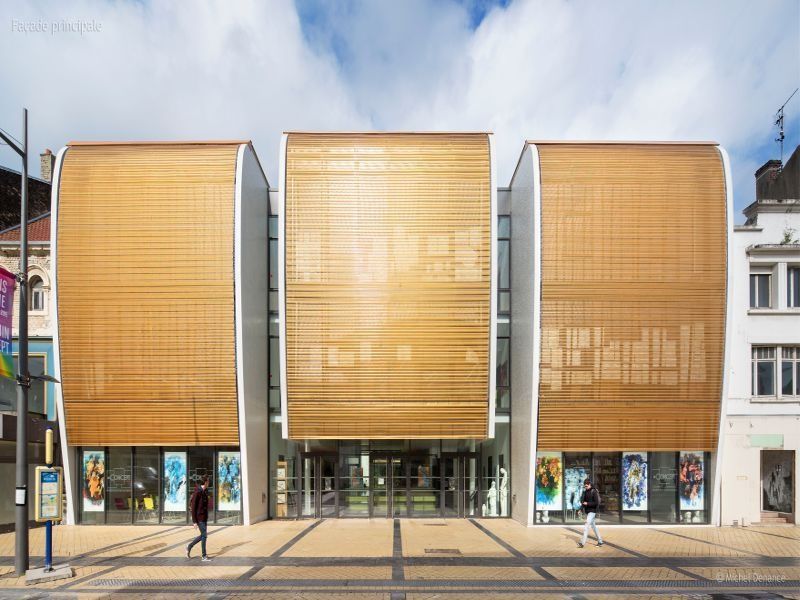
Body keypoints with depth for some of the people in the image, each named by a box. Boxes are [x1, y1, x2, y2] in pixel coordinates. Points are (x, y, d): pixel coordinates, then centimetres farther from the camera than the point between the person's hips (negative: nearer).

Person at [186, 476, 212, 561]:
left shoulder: (205, 491, 8)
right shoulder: (197, 492, -18)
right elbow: (193, 507, -17)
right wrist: (194, 521, -17)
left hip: (204, 517, 8)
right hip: (199, 518, -8)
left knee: (203, 535, 14)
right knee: (204, 536, -4)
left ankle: (189, 546, 33)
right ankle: (204, 556, 6)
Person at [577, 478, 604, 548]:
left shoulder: (594, 491, -13)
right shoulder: (585, 491, 9)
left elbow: (596, 503, -17)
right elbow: (583, 500, 17)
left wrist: (587, 503, -20)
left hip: (592, 511, -8)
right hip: (587, 511, 8)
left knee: (586, 526, -13)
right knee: (593, 526, 14)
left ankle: (582, 543, -15)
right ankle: (600, 541, 24)